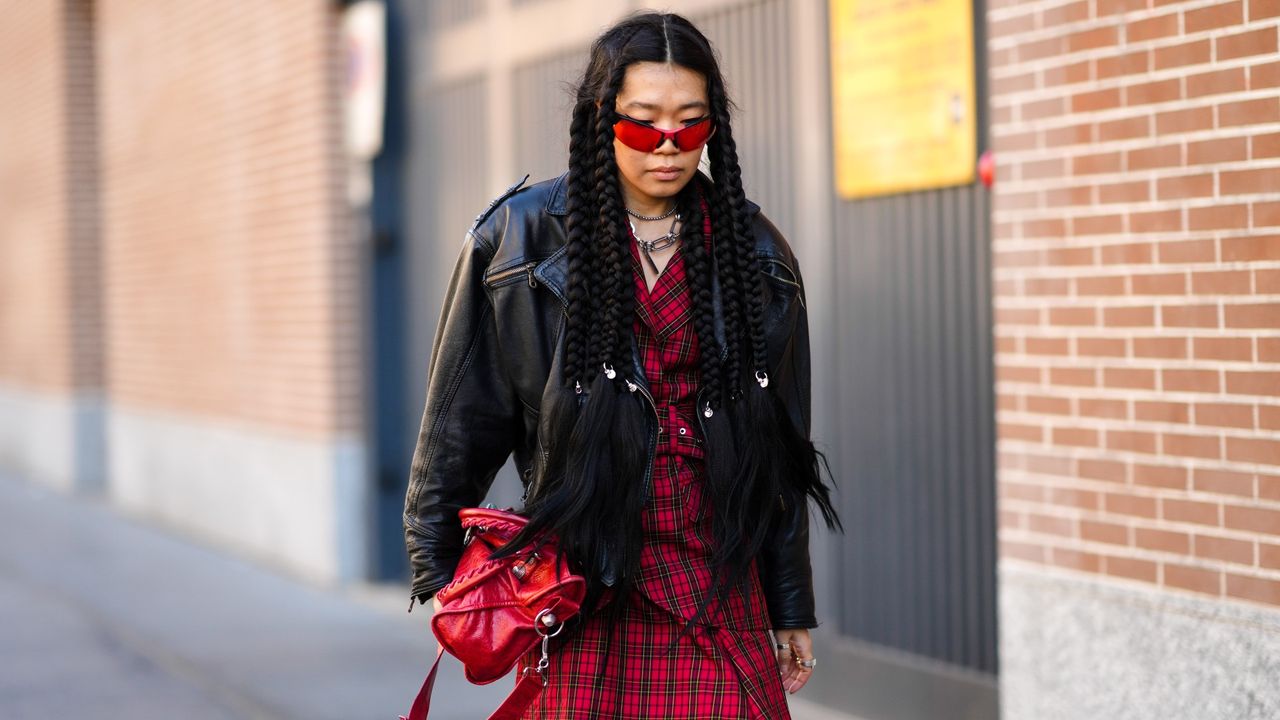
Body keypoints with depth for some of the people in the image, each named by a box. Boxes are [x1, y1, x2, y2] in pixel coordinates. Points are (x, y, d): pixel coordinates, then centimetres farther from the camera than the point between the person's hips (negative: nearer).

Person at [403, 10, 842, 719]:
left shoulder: (753, 253, 8)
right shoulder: (521, 236, 0)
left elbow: (782, 447, 13)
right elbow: (460, 418, 5)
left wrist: (792, 607, 13)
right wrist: (441, 574, 4)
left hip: (718, 584, 2)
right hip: (578, 591, -1)